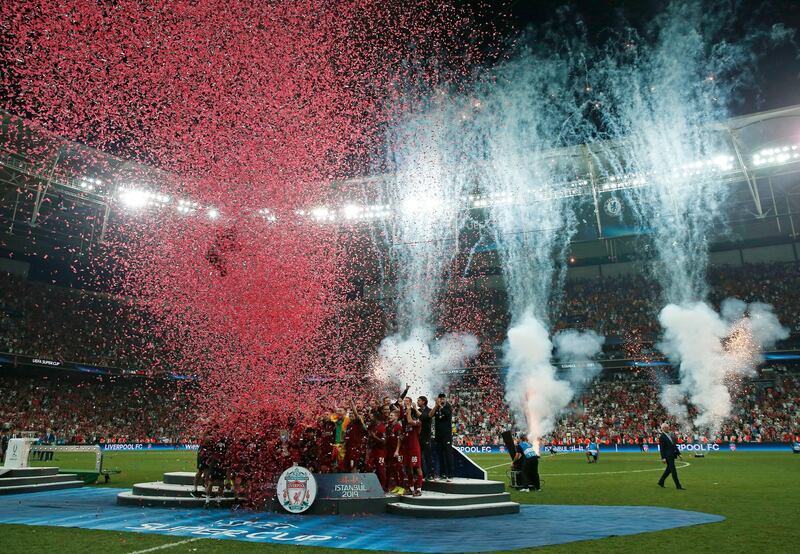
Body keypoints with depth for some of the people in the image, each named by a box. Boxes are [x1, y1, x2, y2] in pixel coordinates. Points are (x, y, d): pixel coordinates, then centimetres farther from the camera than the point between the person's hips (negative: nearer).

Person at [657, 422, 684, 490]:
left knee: (669, 469, 14)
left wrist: (678, 453, 12)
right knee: (673, 471, -6)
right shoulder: (662, 437, -10)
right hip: (667, 456, -8)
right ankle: (678, 486, -1)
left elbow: (674, 445, 18)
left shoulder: (670, 435, 14)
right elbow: (661, 448, -13)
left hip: (672, 455, 8)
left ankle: (661, 482, 26)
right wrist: (663, 458, -18)